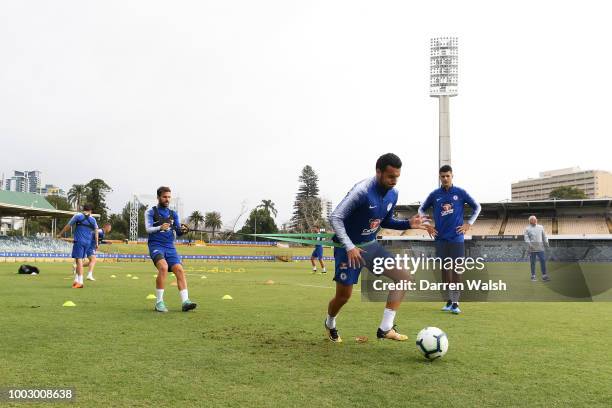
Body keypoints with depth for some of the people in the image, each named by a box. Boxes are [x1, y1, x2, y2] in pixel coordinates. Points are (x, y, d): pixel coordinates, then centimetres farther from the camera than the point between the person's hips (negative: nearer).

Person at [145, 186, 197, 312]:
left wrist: (182, 230, -12)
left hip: (170, 247, 4)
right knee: (163, 267, -28)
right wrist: (160, 228, -27)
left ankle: (185, 301, -18)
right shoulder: (151, 212, 5)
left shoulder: (173, 214, 17)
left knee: (179, 270, -14)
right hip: (156, 245, -4)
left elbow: (177, 232, 12)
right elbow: (148, 229, -7)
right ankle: (159, 302, -19)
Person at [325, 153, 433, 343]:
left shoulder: (393, 194, -2)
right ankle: (330, 324, 36)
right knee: (344, 295, 1)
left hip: (370, 245, 7)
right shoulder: (362, 191, -25)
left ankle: (385, 328, -6)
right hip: (349, 247, -7)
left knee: (404, 276, -8)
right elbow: (335, 218, -24)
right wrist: (349, 247, -29)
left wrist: (408, 224, -4)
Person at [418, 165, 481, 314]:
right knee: (445, 268, 6)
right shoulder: (434, 194, 4)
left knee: (457, 269, -3)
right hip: (441, 237, 2)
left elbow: (477, 207, 8)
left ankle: (455, 302, 1)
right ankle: (449, 299, 18)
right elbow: (421, 209, 15)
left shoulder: (460, 193, -1)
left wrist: (468, 224, 1)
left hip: (456, 237, -2)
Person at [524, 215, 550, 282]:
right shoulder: (527, 229, 4)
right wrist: (529, 244, -16)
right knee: (533, 263, 2)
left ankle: (544, 275, 3)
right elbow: (526, 238, -3)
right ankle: (533, 276, 10)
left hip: (540, 248, 3)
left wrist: (546, 242, 4)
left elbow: (544, 236, 16)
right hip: (532, 249, -3)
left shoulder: (541, 227, 15)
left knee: (543, 261, -3)